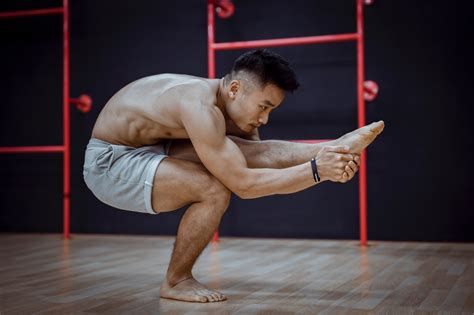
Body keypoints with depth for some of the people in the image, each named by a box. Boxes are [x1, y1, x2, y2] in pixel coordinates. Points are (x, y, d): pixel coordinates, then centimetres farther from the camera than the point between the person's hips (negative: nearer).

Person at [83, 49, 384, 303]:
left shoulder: (234, 110, -3)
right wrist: (316, 171, -31)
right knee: (215, 190, -28)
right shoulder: (200, 106, -32)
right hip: (110, 163, -8)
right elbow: (242, 184, -33)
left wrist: (321, 158, -10)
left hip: (153, 149, 8)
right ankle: (176, 281, -11)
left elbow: (260, 158, 4)